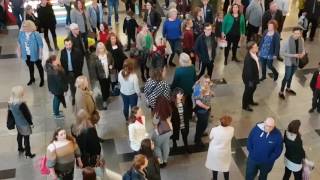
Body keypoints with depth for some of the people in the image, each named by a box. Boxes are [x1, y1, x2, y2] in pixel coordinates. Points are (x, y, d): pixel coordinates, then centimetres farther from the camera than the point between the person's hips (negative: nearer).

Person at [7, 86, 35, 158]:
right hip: (24, 124, -7)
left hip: (17, 123, 8)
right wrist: (31, 123, -9)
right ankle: (28, 153, 20)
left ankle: (20, 148, 47)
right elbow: (26, 115, -23)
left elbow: (10, 113, 3)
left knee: (19, 135, 27)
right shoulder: (21, 104, -33)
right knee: (26, 138, 7)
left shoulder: (10, 103, -11)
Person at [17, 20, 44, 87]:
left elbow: (40, 45, -18)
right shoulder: (21, 33, -11)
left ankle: (42, 80, 36)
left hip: (35, 54, -4)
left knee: (39, 67, 17)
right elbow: (19, 42, 4)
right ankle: (32, 79, 48)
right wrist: (19, 51, 7)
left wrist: (40, 54, -15)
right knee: (30, 67, 25)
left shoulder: (36, 34, -24)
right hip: (26, 55, 4)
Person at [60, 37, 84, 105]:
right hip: (68, 72, 2)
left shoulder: (77, 51, -18)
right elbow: (61, 62, 0)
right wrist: (64, 70, -2)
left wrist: (79, 70, -12)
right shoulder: (63, 52, -9)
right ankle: (74, 98, 33)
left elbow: (81, 62, -11)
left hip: (76, 72, -2)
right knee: (71, 86, 16)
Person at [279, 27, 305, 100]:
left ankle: (288, 89, 44)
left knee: (291, 76, 23)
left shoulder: (301, 40, -9)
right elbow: (282, 52, -21)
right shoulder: (288, 41, -25)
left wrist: (303, 53, -17)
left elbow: (303, 49, 7)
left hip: (296, 61, 5)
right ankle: (281, 92, 20)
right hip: (289, 62, -5)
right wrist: (293, 55, -26)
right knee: (287, 77, 3)